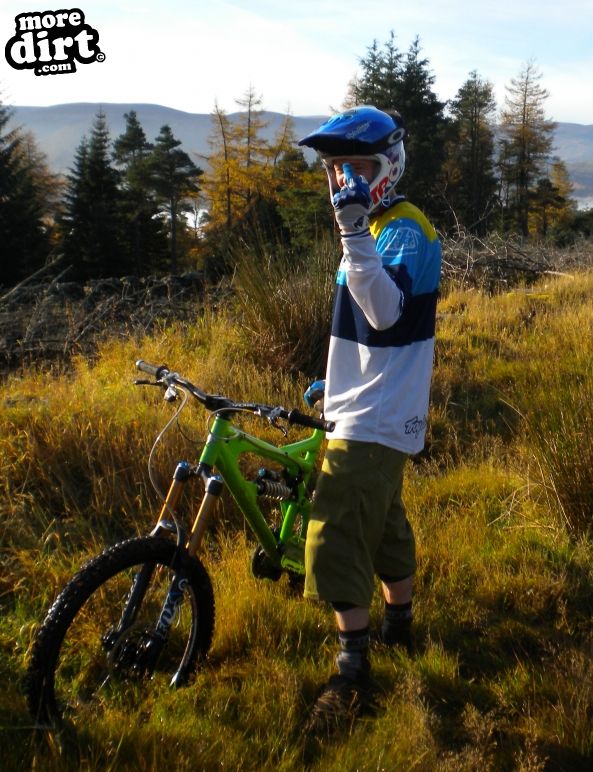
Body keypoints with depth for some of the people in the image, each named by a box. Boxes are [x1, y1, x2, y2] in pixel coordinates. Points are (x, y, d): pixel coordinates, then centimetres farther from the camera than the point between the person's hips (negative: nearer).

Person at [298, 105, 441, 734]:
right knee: (384, 523, 21)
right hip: (367, 412, 10)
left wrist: (354, 239, -43)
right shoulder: (377, 228, 16)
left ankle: (352, 675, -3)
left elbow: (387, 311, -33)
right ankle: (399, 624, 38)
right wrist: (336, 386, 28)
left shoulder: (406, 231, -15)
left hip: (373, 421, -10)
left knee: (336, 541, -12)